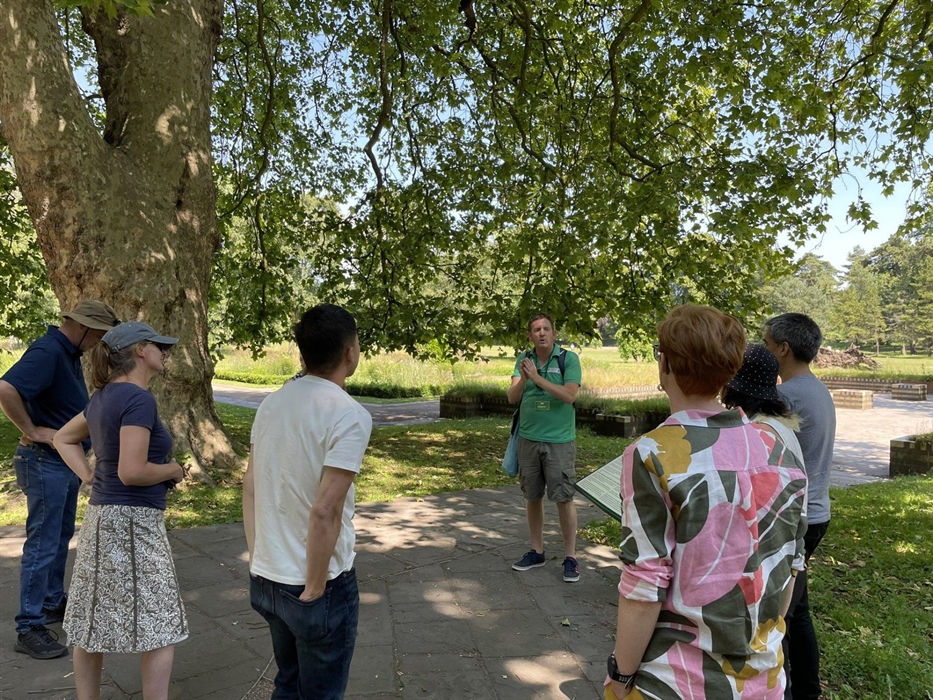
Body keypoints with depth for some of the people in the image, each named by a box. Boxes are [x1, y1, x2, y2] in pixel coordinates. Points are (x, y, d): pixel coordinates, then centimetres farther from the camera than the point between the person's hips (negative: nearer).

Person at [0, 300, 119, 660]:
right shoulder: (47, 352, -21)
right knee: (42, 545, -2)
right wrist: (33, 432, -24)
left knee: (61, 537, 20)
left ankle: (53, 603, 35)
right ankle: (29, 628, 9)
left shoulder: (71, 355, 10)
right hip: (45, 461, -10)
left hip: (67, 461, 10)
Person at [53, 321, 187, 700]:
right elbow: (132, 471, -25)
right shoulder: (138, 399, -19)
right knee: (161, 629, 2)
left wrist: (90, 477, 14)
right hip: (132, 522, -9)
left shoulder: (105, 396, 9)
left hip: (101, 518, 9)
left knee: (91, 626, 16)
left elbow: (64, 438, 23)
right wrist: (173, 470, -8)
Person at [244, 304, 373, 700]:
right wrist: (315, 590, -13)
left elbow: (250, 488, 6)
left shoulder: (271, 404, 2)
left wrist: (257, 560, 13)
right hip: (314, 585, -7)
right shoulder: (349, 415, -20)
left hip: (266, 579, 7)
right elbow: (325, 512, -24)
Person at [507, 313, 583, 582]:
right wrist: (523, 379, -23)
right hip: (528, 439, 4)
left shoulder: (569, 359, -7)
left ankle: (570, 557, 10)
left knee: (564, 499, -1)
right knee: (532, 497, 12)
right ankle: (536, 552, 26)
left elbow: (569, 396, -18)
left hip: (560, 441, -4)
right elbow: (512, 397, -4)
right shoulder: (524, 360, 3)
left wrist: (537, 378, -23)